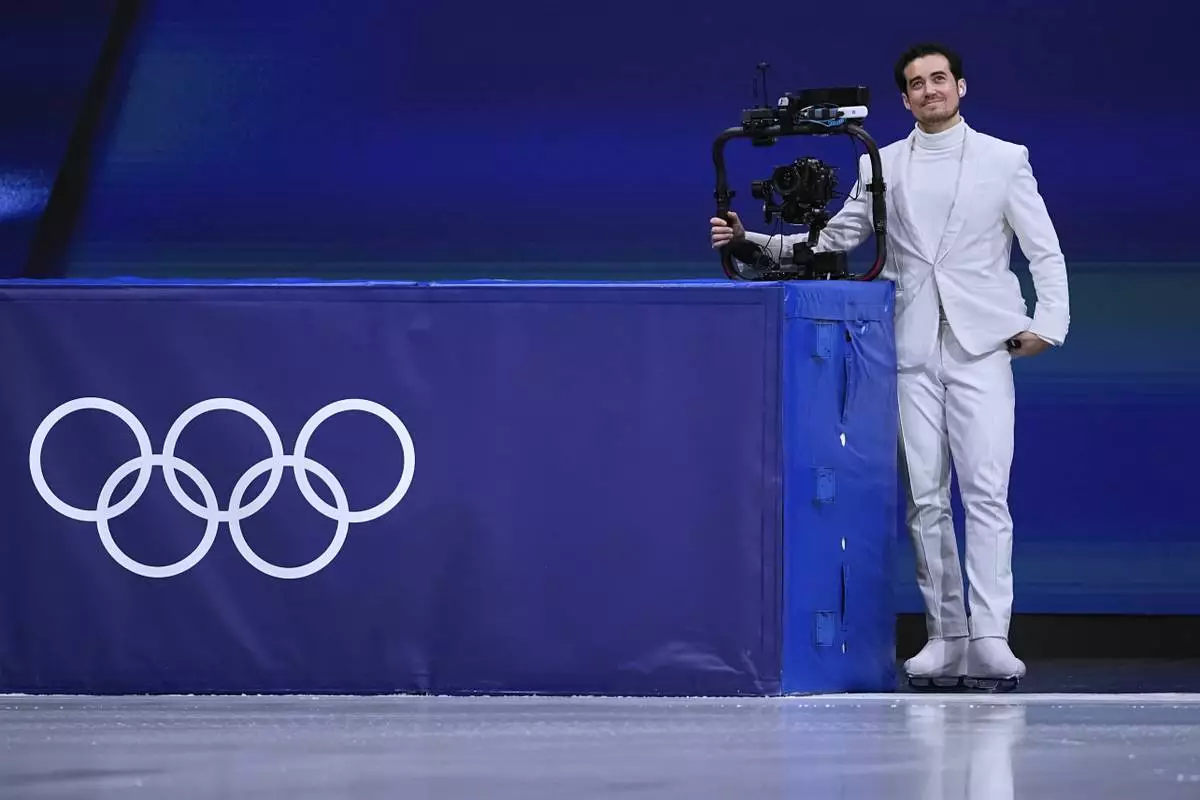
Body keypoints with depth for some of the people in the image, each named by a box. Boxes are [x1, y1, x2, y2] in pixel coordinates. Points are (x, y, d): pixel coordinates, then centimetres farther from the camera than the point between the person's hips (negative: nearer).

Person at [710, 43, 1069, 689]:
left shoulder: (1004, 159, 8)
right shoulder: (882, 165, 13)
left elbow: (1045, 251, 6)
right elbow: (835, 238, 13)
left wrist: (1048, 322, -7)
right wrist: (750, 238, 3)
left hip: (982, 345, -2)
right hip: (913, 351, 3)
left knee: (986, 492, -12)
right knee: (925, 499, 1)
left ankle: (990, 639, -16)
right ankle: (945, 638, 6)